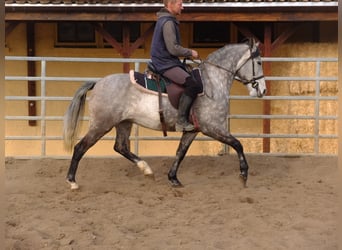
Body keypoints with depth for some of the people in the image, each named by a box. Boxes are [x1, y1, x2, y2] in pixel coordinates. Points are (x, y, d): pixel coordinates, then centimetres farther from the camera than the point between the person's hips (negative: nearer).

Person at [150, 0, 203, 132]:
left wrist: (187, 53, 17)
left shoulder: (164, 20, 17)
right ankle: (181, 121, -23)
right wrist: (190, 52, -8)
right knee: (193, 84, -25)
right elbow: (173, 49, -21)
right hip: (166, 65, -11)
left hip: (167, 62, 11)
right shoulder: (168, 22, -16)